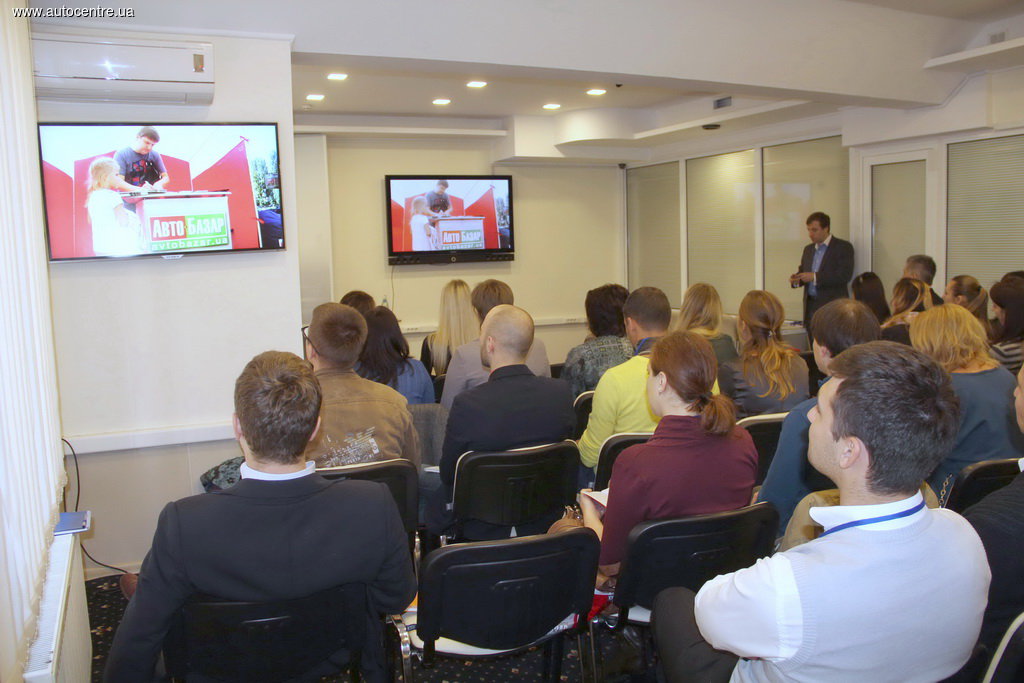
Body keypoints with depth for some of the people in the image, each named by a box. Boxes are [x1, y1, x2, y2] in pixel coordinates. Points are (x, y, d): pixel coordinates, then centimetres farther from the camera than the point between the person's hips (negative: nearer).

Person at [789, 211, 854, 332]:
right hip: (810, 306, 5)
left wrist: (815, 277, -18)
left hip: (833, 307, -5)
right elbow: (802, 271, 22)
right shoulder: (808, 249, 20)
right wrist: (796, 279, -2)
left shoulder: (843, 247, -1)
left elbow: (845, 275, -13)